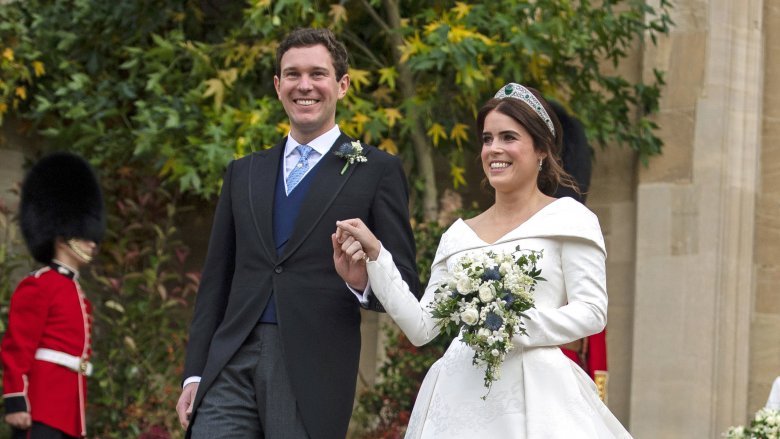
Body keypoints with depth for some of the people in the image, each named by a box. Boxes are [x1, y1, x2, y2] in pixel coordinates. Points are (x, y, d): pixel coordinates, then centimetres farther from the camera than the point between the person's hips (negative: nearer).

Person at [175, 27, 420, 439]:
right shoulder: (243, 173, 17)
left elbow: (404, 284, 2)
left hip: (312, 375, -3)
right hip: (232, 367, 3)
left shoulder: (377, 171, 4)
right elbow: (215, 281, 17)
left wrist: (365, 284, -21)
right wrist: (194, 373, 10)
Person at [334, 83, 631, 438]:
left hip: (531, 395, -4)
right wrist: (375, 256, 6)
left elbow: (592, 312, -5)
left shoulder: (567, 219, 2)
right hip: (461, 397, 4)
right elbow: (421, 327, 11)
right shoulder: (458, 235, 15)